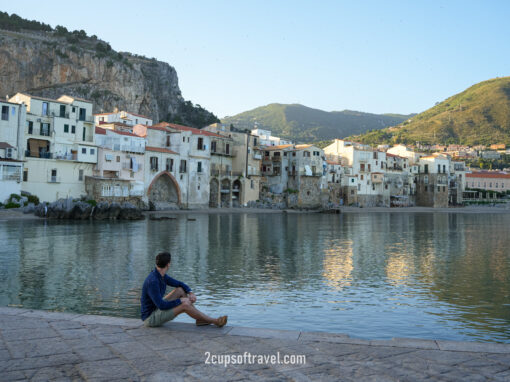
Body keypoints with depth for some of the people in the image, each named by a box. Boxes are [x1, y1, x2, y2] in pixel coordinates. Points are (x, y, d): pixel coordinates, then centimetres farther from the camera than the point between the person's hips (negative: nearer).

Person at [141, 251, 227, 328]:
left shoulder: (161, 275, 2)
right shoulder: (152, 282, -29)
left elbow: (180, 284, 11)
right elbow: (162, 305, -32)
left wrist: (191, 293, -8)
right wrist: (180, 301, -20)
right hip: (150, 318, -10)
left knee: (180, 290, 4)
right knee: (185, 305, -23)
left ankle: (200, 319, 2)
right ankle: (215, 321, -9)